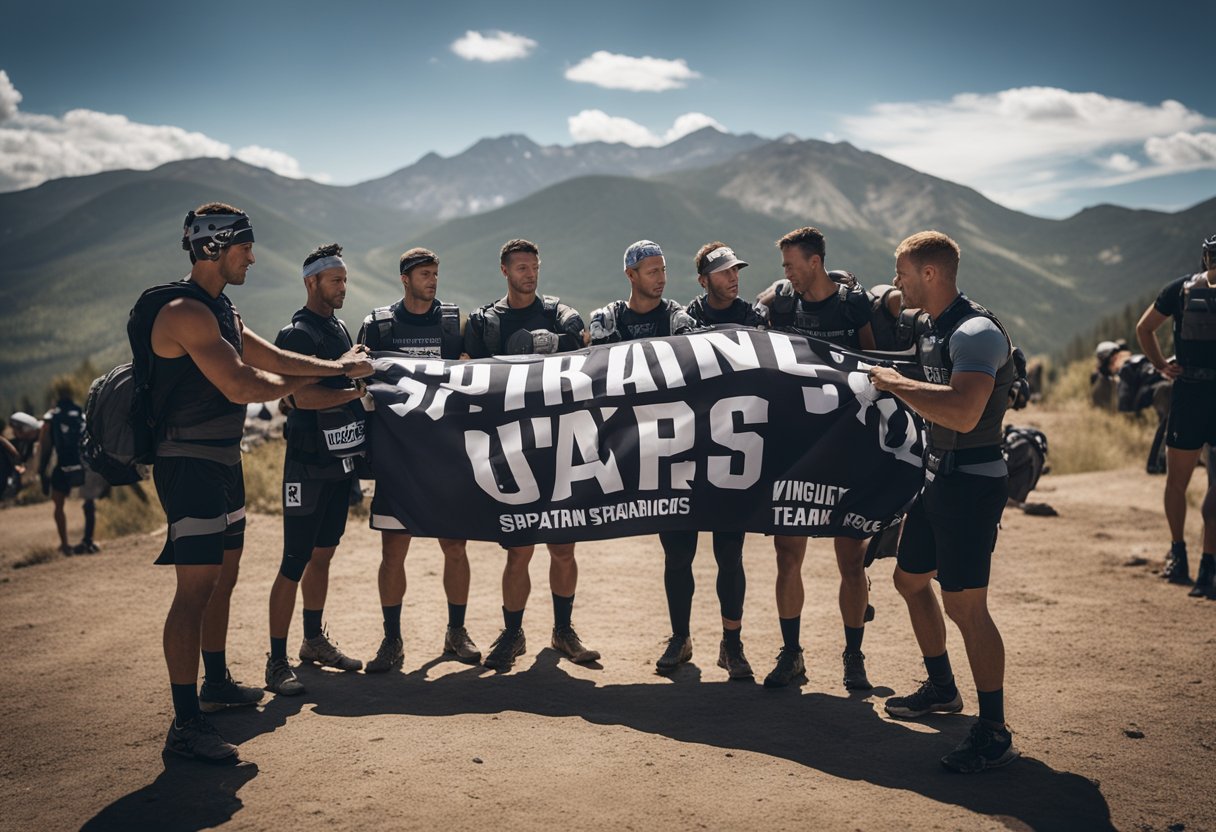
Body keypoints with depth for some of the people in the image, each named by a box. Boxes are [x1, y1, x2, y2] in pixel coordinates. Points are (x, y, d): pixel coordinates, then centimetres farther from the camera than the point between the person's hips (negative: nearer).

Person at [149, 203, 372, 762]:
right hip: (189, 463, -11)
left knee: (223, 576, 19)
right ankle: (185, 725, -9)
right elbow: (241, 387, -21)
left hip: (222, 463, 11)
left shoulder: (220, 310, 16)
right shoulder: (185, 311, -17)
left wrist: (336, 367, 13)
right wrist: (306, 380, -5)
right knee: (195, 587, -12)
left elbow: (273, 358, 19)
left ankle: (216, 683, 35)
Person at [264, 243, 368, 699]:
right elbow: (304, 396, -22)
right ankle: (277, 661, -1)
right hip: (308, 464, -8)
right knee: (294, 564, -6)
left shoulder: (340, 328, 17)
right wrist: (356, 392, -18)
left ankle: (314, 640, 29)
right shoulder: (295, 334, -10)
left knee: (323, 554, 17)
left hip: (340, 459, 8)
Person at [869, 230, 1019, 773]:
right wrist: (897, 385, 14)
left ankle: (994, 733, 1)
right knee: (910, 579, 20)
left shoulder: (976, 332, -19)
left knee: (965, 605, -9)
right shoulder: (933, 330, 13)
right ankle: (942, 689, 37)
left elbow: (963, 412, -35)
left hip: (971, 481, -11)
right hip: (938, 477, 11)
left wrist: (897, 384, -25)